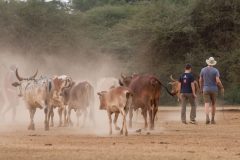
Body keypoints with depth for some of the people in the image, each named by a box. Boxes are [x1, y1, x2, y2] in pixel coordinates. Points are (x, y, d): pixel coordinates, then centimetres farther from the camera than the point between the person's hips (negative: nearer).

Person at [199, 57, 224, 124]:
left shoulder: (203, 70, 2)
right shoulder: (215, 70, -7)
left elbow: (200, 80, 7)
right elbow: (218, 81, -16)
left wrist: (201, 88, 21)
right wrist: (222, 88, -3)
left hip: (206, 89, 1)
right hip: (214, 89, -1)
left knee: (207, 104, -7)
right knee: (213, 104, 14)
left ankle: (207, 117, -30)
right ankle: (212, 119, 18)